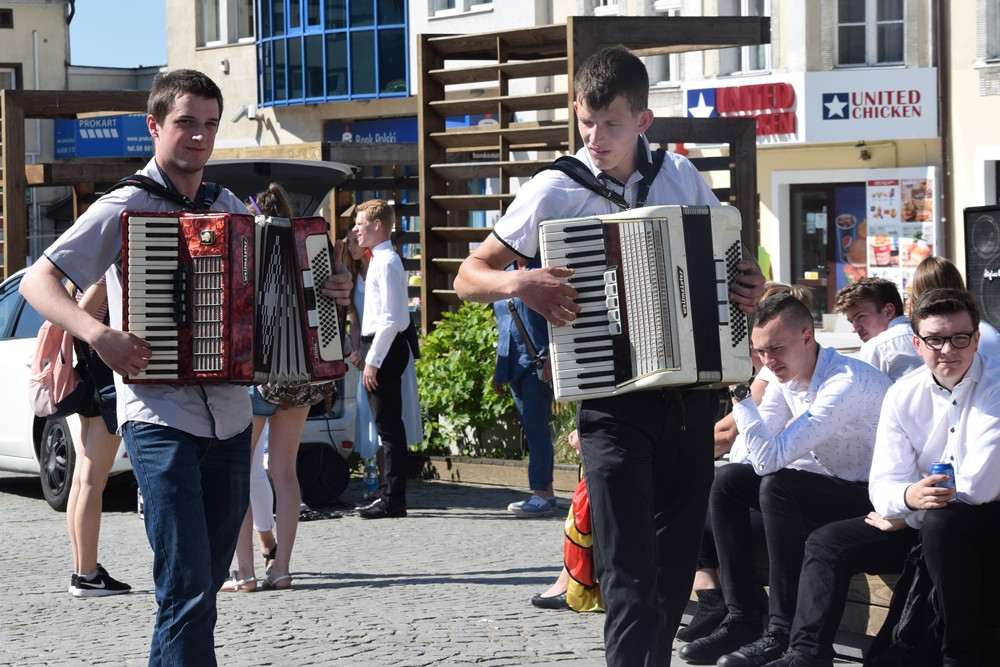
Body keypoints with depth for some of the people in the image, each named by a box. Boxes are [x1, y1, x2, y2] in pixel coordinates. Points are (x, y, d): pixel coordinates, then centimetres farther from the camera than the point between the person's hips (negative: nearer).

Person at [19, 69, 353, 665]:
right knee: (188, 588, -14)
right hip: (161, 419, -6)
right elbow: (37, 281, -8)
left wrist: (329, 292, 7)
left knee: (207, 578, 13)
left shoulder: (231, 208, 14)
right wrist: (97, 334, -24)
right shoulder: (123, 209, -3)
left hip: (229, 419, 6)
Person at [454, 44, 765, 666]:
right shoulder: (555, 191, -5)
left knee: (677, 567, 13)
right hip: (613, 404, -4)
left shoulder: (681, 176, 5)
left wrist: (749, 286, -1)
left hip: (691, 400, 4)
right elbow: (468, 277, -1)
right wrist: (519, 284, -22)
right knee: (631, 575, -14)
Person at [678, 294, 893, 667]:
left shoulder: (847, 383, -26)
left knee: (778, 486, -30)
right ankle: (742, 619, -2)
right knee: (727, 481, 0)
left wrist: (739, 391, -27)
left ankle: (783, 632, -25)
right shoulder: (786, 378, 2)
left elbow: (769, 457, -30)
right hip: (831, 485, 9)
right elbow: (757, 454, 4)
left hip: (873, 497, -9)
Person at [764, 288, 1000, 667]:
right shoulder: (903, 396, 2)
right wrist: (908, 497, -30)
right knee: (827, 543, -3)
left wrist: (907, 516, -12)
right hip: (919, 525, 6)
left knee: (940, 521, -37)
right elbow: (884, 483, -3)